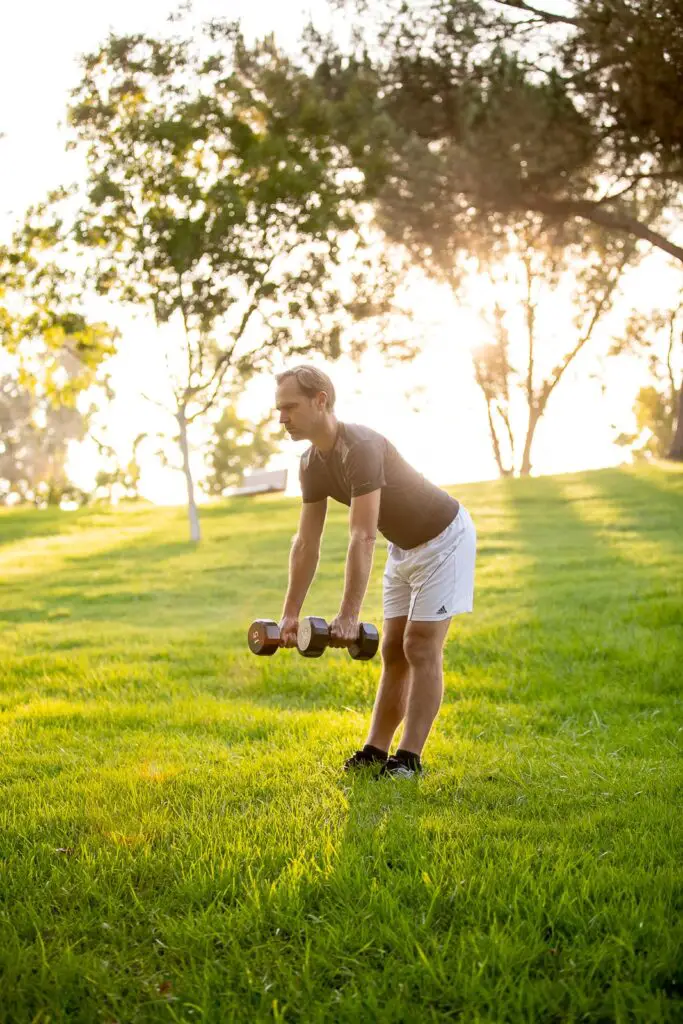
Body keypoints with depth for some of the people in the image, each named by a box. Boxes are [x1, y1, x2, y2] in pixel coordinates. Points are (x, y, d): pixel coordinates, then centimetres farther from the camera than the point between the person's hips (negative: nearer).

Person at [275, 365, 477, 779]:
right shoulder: (312, 465, -5)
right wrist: (290, 615, -2)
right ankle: (375, 751, 12)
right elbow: (307, 544, 0)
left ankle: (409, 758, -5)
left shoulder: (360, 448, -32)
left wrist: (349, 616, -38)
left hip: (444, 538, -9)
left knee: (421, 648, -9)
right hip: (404, 545, 9)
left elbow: (363, 539, -36)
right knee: (393, 651, 8)